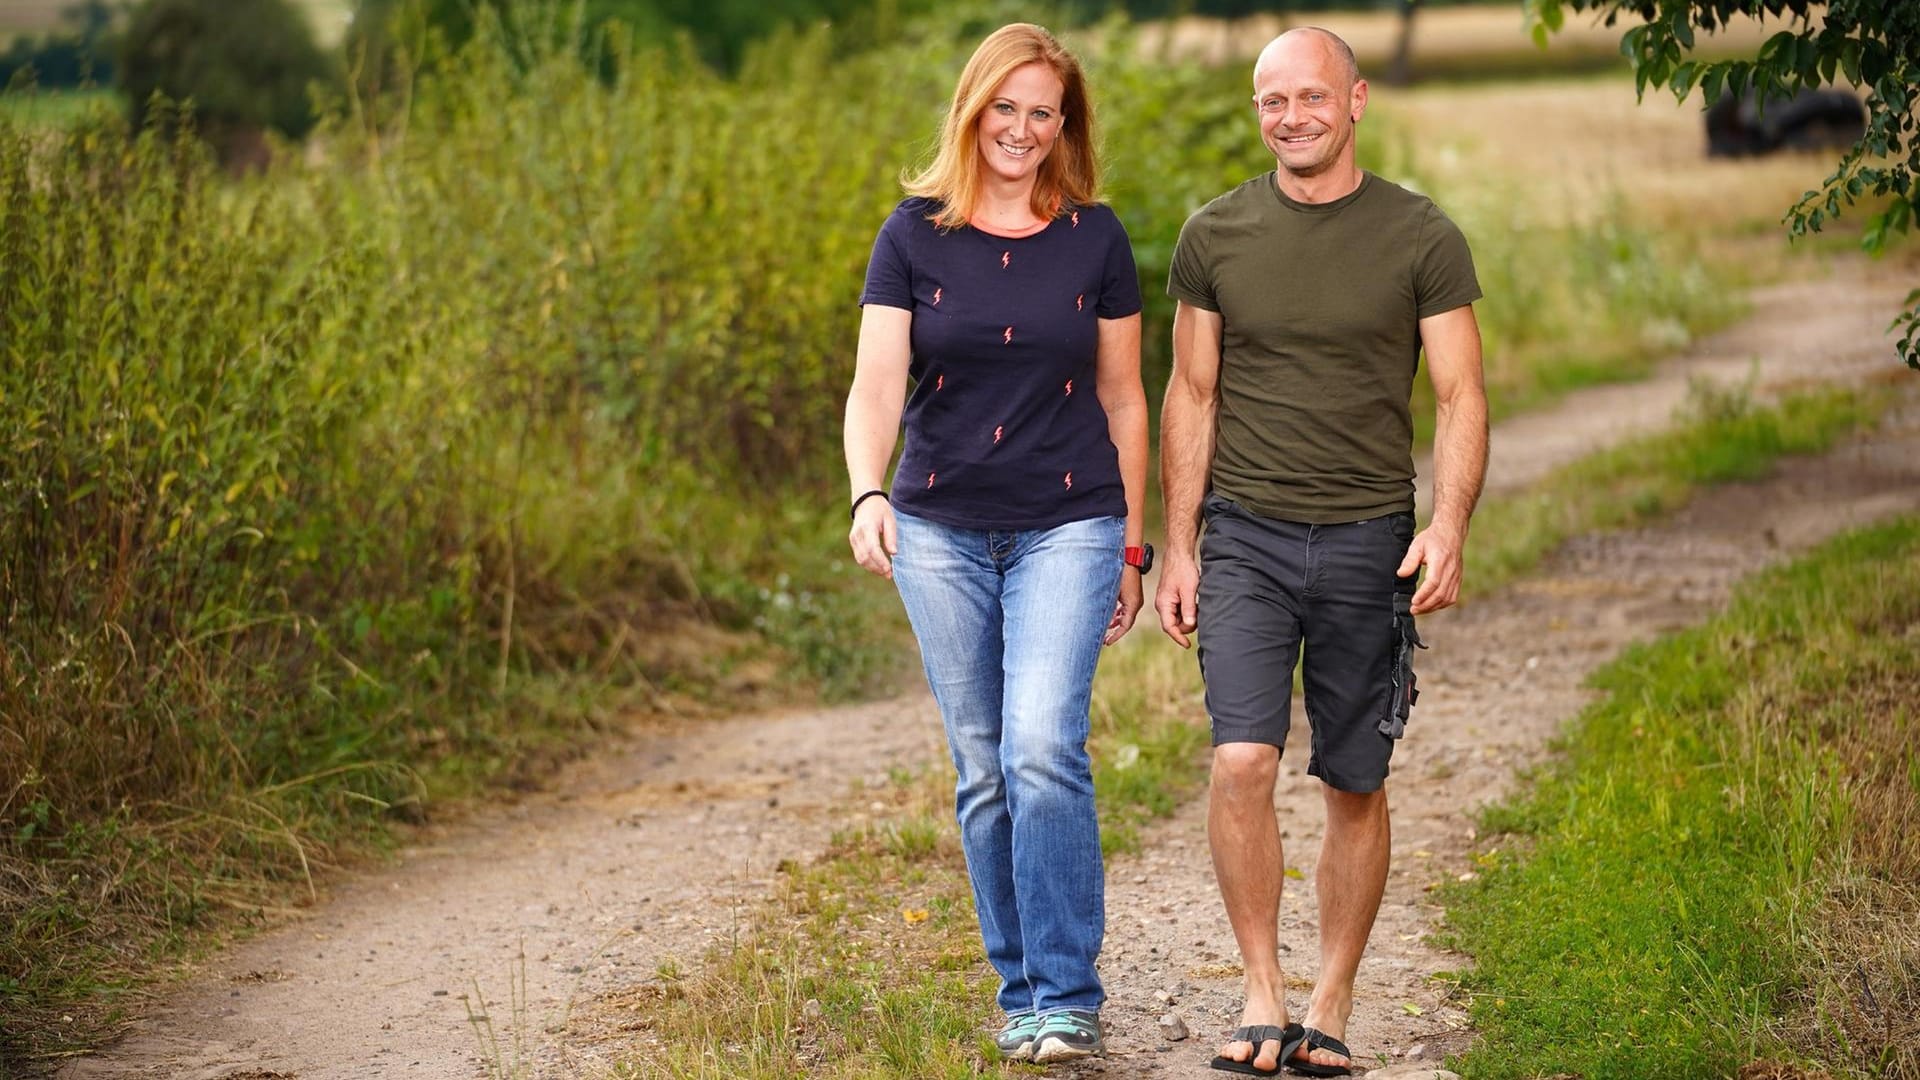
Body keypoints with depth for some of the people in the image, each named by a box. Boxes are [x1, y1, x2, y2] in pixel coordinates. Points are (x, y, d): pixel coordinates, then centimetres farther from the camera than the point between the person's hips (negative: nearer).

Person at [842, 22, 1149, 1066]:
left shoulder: (1095, 237, 2)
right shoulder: (914, 233, 1)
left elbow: (1122, 399, 8)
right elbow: (876, 385, -8)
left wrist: (1133, 547, 8)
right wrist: (866, 494, -26)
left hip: (1067, 527, -1)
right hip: (941, 532, 2)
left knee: (1043, 751, -16)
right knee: (982, 773, 6)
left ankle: (1069, 1000, -8)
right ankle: (1020, 995, 18)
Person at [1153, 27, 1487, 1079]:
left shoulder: (1422, 238, 0)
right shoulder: (1215, 235, 5)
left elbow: (1460, 399, -1)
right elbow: (1190, 397, 10)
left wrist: (1448, 528, -16)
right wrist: (1176, 549, 5)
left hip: (1367, 544, 0)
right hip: (1245, 533, 0)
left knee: (1354, 789, 5)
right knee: (1240, 761, -15)